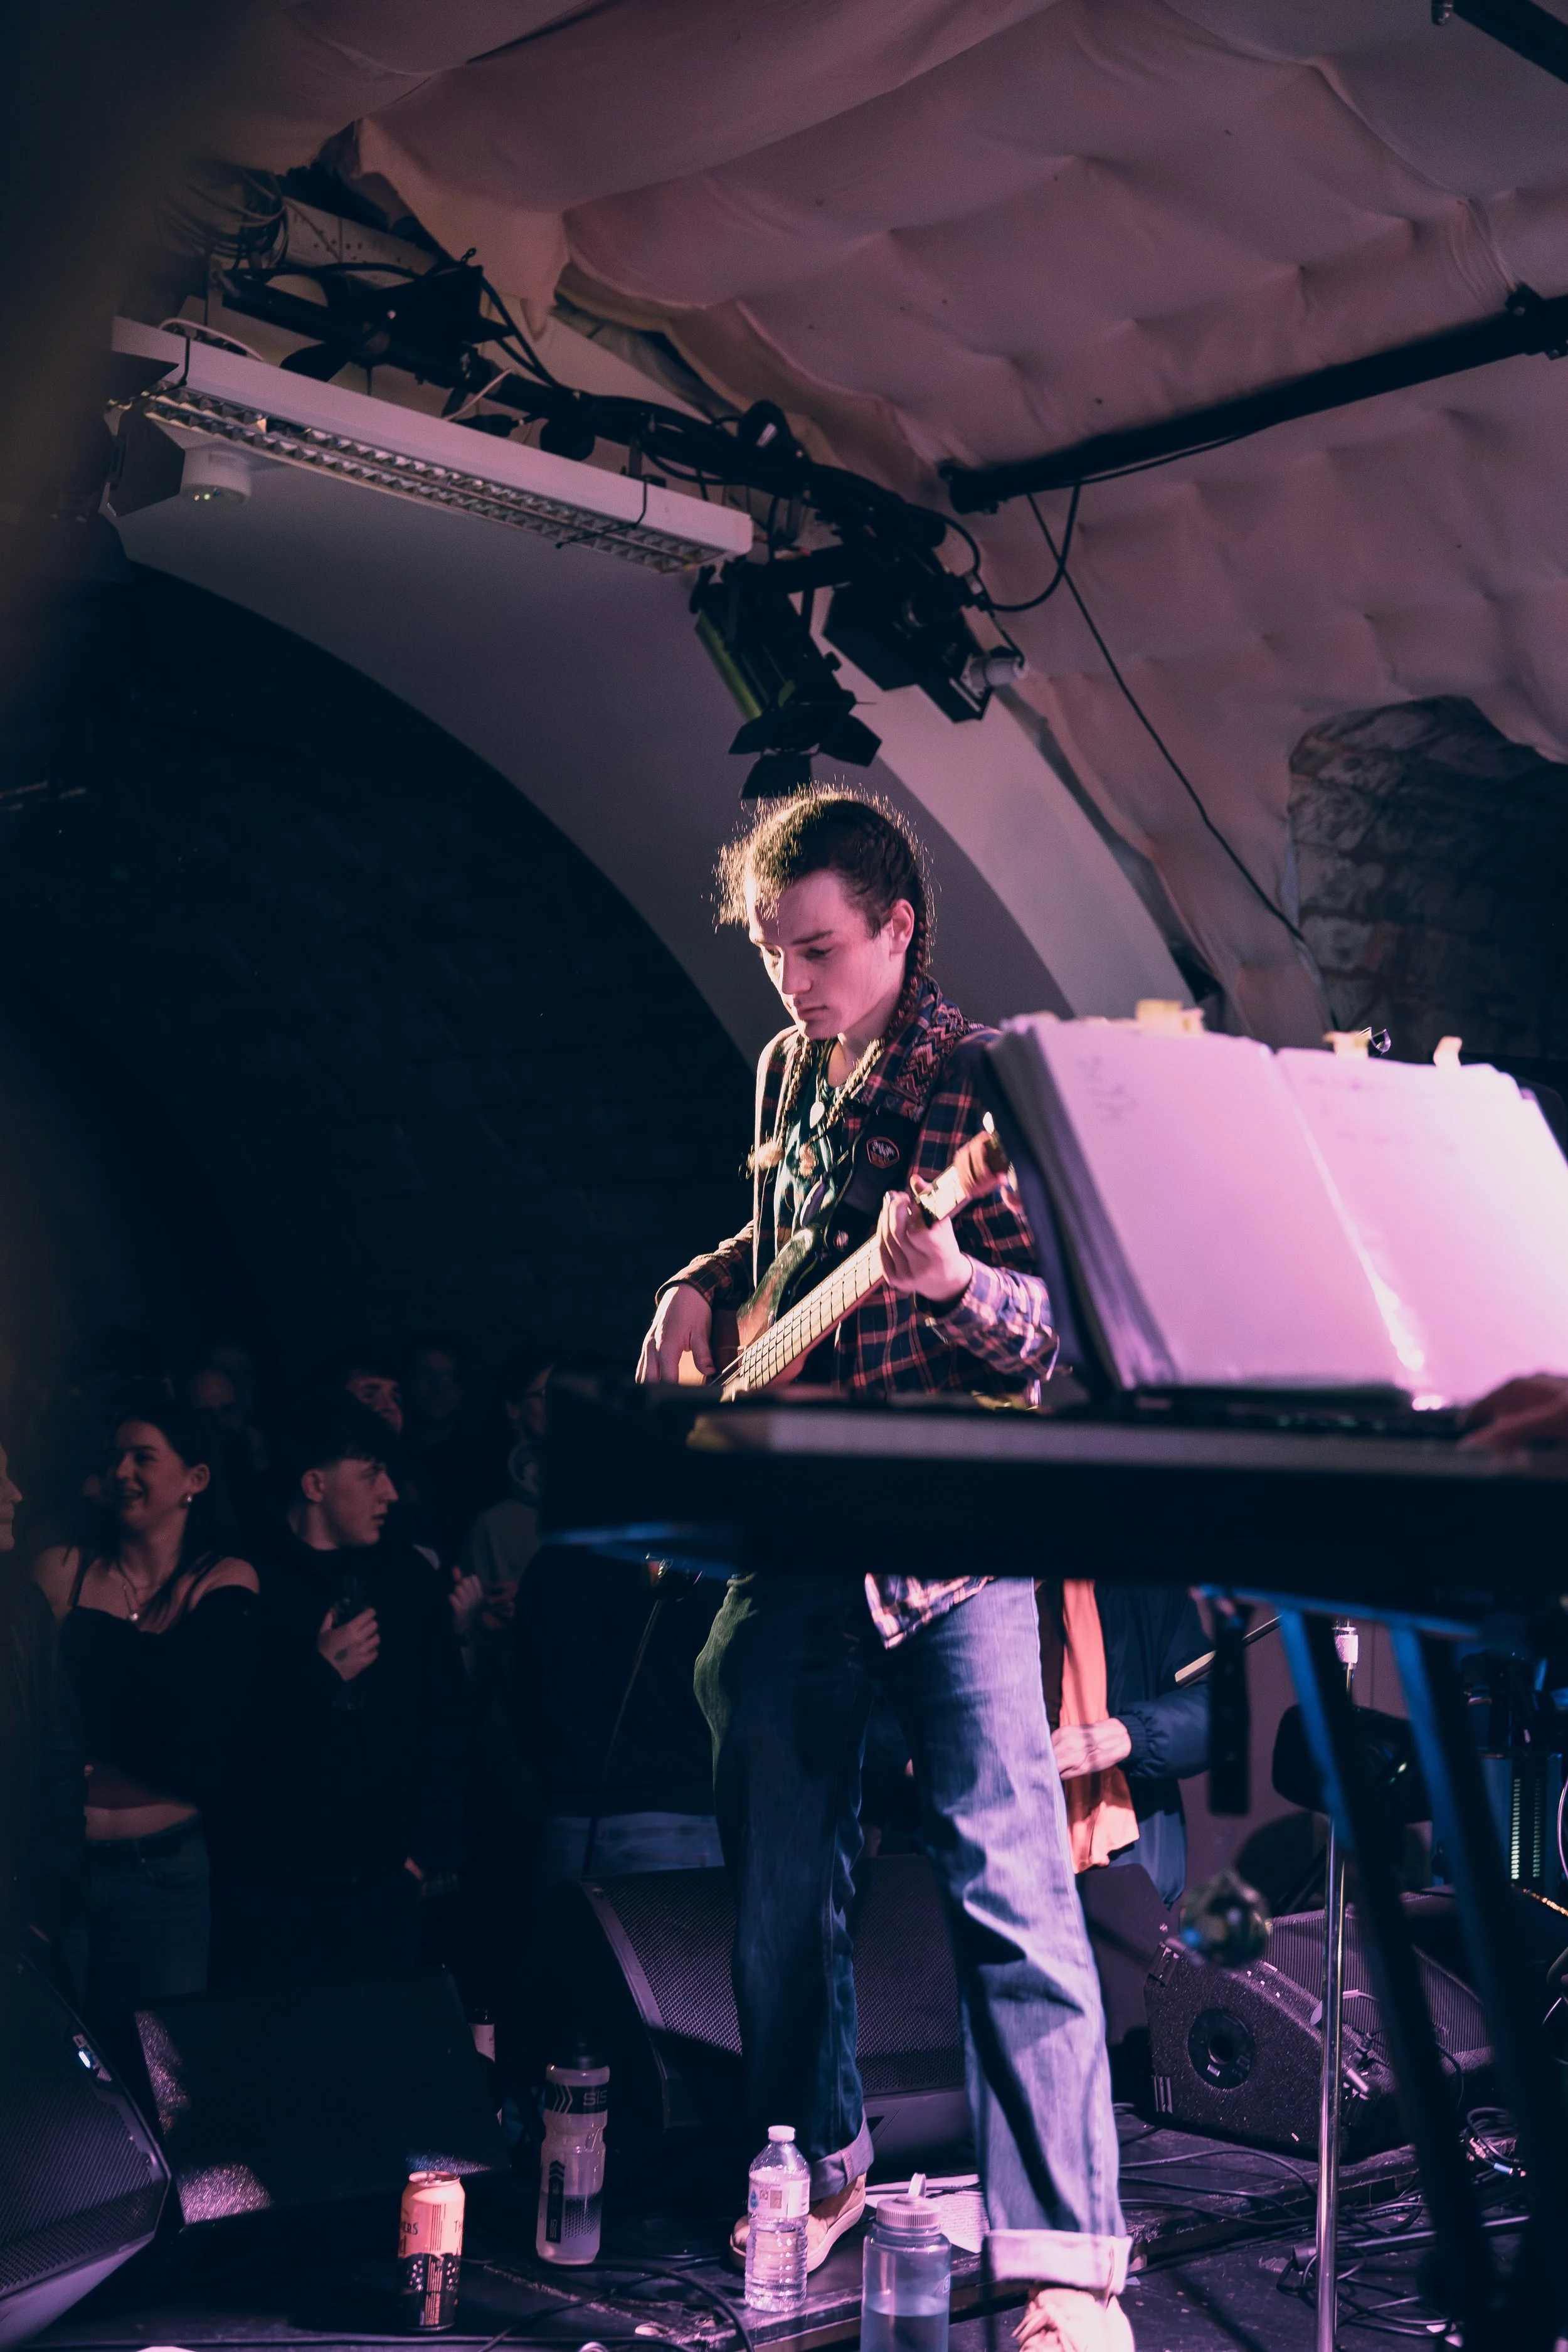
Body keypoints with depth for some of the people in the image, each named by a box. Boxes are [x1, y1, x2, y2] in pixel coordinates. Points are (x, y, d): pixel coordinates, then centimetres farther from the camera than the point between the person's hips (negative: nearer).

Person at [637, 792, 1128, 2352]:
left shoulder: (986, 1082, -8)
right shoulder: (787, 1073, 12)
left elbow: (1056, 1339, -13)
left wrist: (954, 1283, -32)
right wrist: (698, 1288, 12)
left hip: (948, 1534, -6)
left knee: (1007, 1883, -11)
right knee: (779, 1885, 14)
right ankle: (817, 2166, 33)